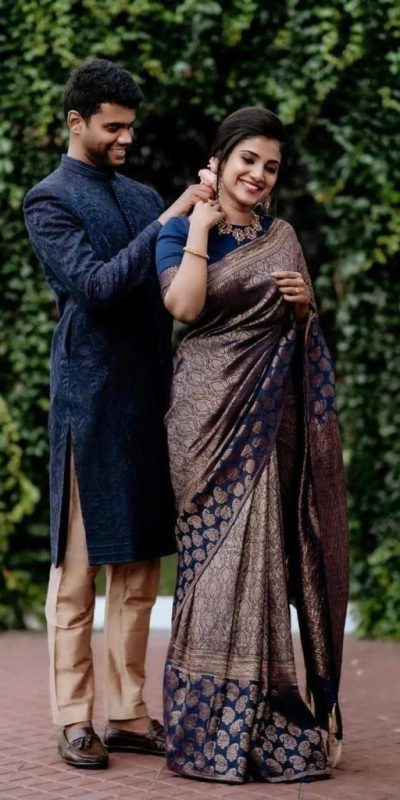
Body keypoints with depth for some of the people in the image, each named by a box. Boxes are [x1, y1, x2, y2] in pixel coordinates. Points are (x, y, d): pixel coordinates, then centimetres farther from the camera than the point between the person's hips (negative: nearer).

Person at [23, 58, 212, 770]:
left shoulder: (143, 198, 16)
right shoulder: (49, 200, -3)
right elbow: (97, 285, -15)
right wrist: (169, 222, -18)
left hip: (149, 399, 6)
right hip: (91, 398, -6)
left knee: (140, 566, 8)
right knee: (78, 566, 0)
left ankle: (128, 714, 16)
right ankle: (75, 719, 6)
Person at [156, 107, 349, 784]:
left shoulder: (282, 238, 13)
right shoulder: (181, 232, 0)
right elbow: (184, 306, -18)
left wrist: (303, 303, -2)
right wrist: (200, 225, -11)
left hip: (270, 414, 4)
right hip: (209, 411, -4)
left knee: (263, 556, 3)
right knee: (218, 556, -5)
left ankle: (265, 728, 11)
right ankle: (211, 730, 3)